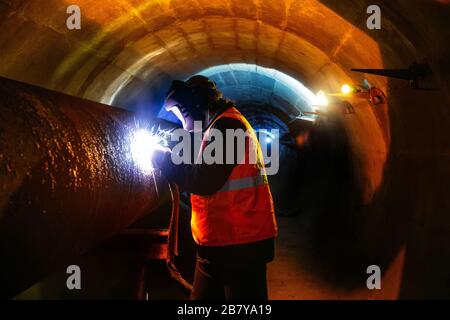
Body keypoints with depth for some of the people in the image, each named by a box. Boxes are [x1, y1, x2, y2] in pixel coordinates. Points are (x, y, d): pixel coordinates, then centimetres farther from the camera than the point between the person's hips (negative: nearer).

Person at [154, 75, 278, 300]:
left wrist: (165, 160, -9)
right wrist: (173, 157, 10)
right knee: (203, 296, 17)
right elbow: (204, 176, 20)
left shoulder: (226, 125, -15)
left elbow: (204, 181, -23)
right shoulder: (220, 126, 18)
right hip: (218, 243, 10)